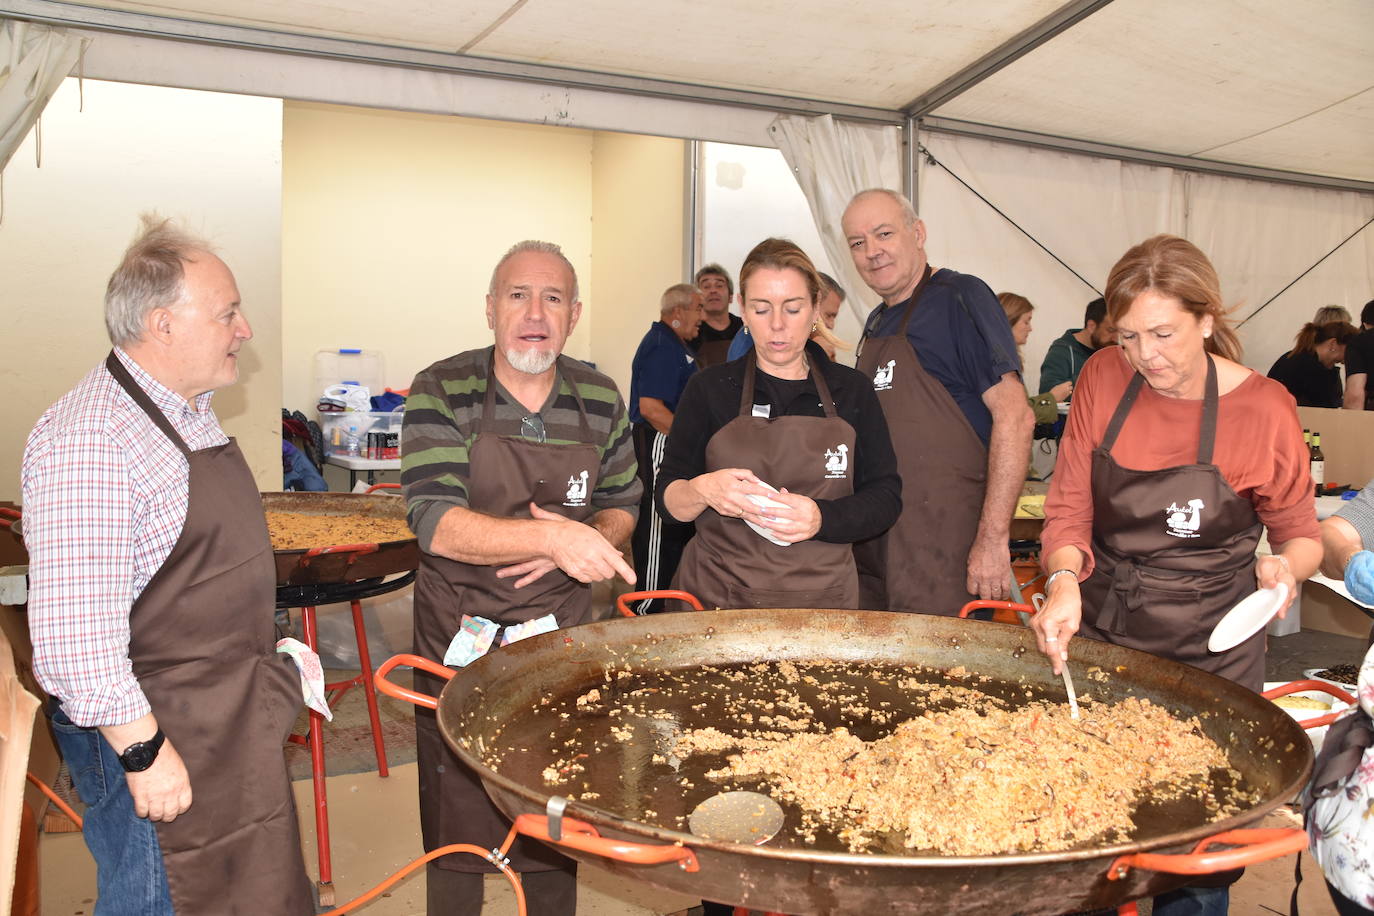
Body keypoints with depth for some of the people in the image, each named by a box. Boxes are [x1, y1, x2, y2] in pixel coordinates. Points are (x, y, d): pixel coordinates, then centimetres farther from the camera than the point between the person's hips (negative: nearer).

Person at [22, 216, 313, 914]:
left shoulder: (188, 412, 8)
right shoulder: (88, 439, -24)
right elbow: (73, 634, -27)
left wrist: (262, 646, 20)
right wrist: (144, 750, -23)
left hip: (225, 720, 9)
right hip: (151, 733, -9)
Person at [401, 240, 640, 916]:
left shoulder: (601, 400, 0)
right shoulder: (441, 393, -11)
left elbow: (623, 505, 11)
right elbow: (434, 523, -21)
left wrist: (585, 542, -11)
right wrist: (552, 537, -32)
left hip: (562, 634, 3)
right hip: (460, 639, -2)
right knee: (457, 818, 11)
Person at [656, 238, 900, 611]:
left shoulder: (851, 391, 6)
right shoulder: (710, 388, 3)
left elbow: (885, 498, 1)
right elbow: (667, 498, 2)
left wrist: (821, 518, -18)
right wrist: (702, 491, -21)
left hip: (824, 598, 1)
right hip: (717, 597, -1)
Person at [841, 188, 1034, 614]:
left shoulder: (960, 297, -8)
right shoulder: (877, 322, 17)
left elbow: (1014, 415, -17)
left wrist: (993, 537, -22)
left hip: (944, 547, -8)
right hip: (876, 548, 8)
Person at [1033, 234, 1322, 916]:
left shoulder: (1263, 410, -11)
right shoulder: (1103, 379, -5)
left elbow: (1301, 535, 2)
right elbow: (1069, 506, -3)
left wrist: (1286, 567, -20)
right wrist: (1065, 581, -22)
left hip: (1207, 648, -2)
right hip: (1100, 630, 2)